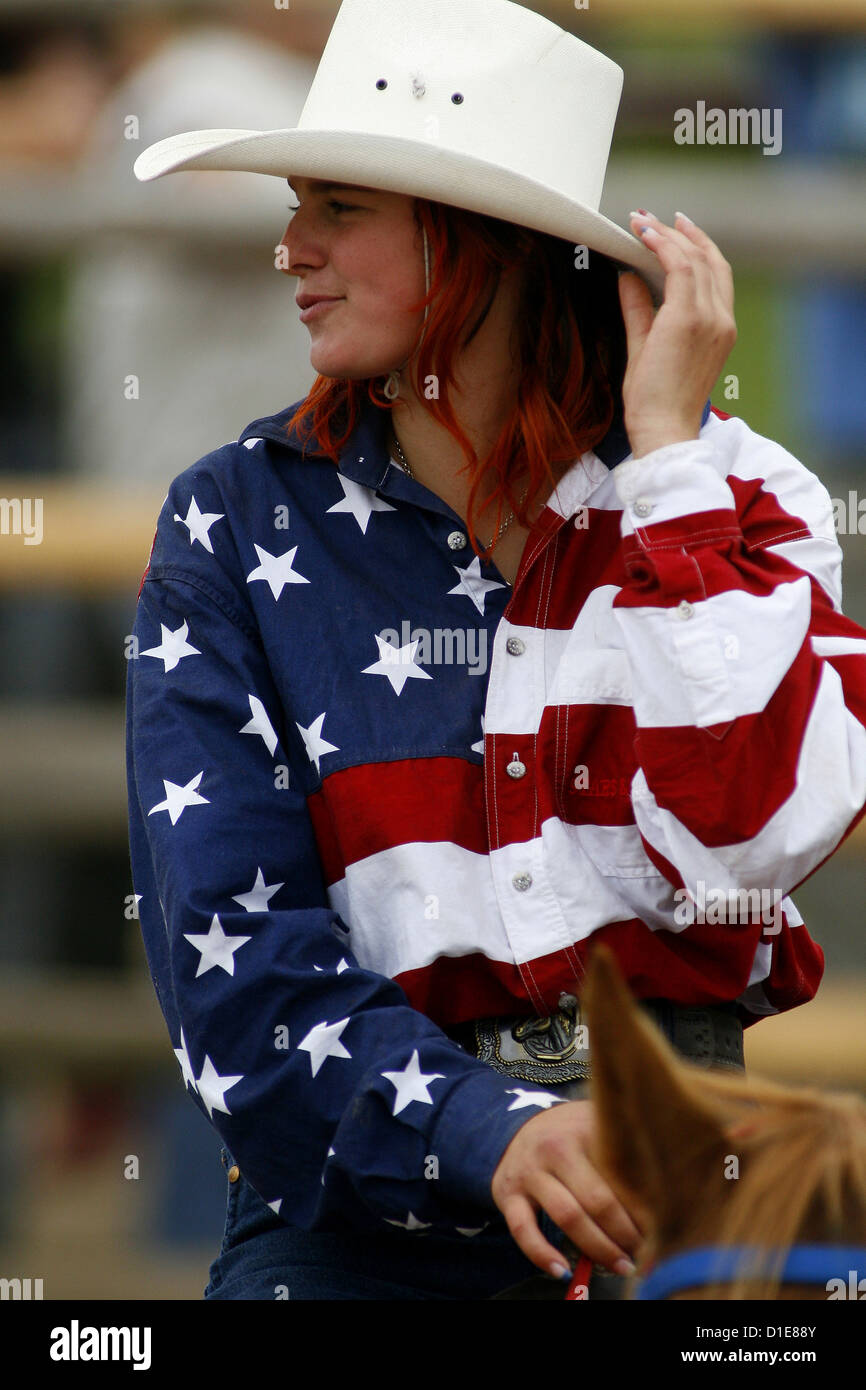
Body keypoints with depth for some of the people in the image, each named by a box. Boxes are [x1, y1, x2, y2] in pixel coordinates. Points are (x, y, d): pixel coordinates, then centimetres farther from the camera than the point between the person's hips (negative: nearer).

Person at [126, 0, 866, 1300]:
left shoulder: (726, 489, 7)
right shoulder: (238, 521, 6)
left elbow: (749, 827, -10)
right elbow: (232, 938, -2)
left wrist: (670, 448, -5)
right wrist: (485, 1132, -16)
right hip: (374, 1193, -1)